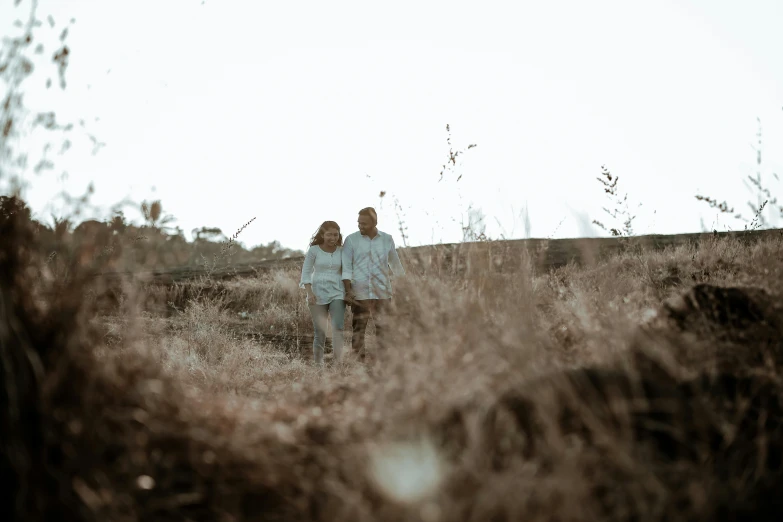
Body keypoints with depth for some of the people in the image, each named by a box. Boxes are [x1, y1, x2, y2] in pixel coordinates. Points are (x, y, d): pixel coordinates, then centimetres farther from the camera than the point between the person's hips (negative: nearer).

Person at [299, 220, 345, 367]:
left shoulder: (341, 251, 6)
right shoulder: (314, 250, 0)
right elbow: (306, 272, 0)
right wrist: (309, 292, -12)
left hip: (337, 294, 1)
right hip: (318, 294, -1)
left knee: (338, 327, -17)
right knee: (320, 332, 2)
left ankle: (338, 363, -22)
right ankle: (318, 365, 14)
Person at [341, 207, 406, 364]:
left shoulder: (387, 239, 7)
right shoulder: (351, 239, 1)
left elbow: (395, 264, 17)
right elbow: (346, 267, -2)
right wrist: (348, 290, -10)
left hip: (382, 292, 2)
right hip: (359, 292, -1)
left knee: (383, 328, 0)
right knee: (358, 328, 0)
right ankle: (359, 360, 4)